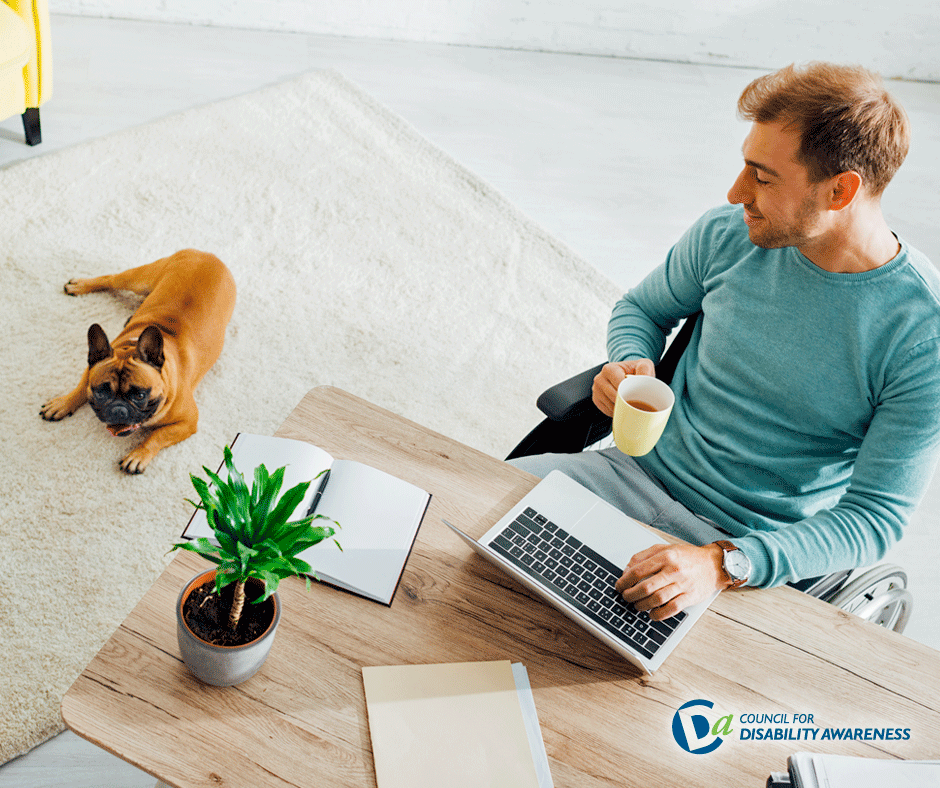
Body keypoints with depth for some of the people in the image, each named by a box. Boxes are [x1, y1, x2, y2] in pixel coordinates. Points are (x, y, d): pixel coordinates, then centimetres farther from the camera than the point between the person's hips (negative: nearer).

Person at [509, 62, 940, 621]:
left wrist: (726, 564, -32)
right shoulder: (728, 235, -5)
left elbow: (876, 518, -16)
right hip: (643, 473, 5)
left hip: (756, 547, -4)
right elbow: (643, 308, 14)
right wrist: (631, 364, -11)